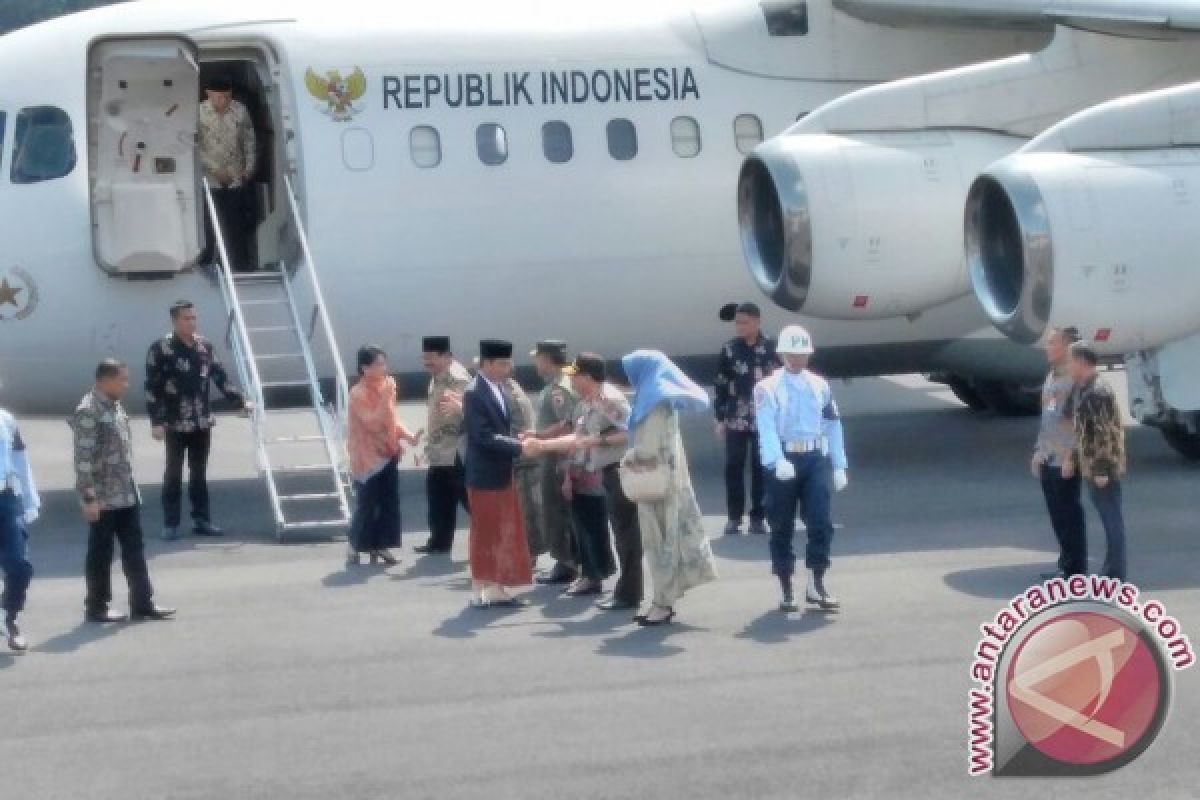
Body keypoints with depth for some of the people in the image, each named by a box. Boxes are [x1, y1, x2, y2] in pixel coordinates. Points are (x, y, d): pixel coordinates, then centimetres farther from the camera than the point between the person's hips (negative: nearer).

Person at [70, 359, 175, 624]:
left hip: (127, 495, 9)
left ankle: (143, 603, 15)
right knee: (101, 554, 3)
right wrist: (89, 498, -22)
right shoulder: (88, 412, -17)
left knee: (135, 550, 10)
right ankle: (97, 608, 14)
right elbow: (83, 459, -20)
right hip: (103, 498, -8)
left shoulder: (115, 406, 11)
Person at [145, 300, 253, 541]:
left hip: (202, 422, 4)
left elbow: (220, 377, 13)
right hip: (175, 423, -4)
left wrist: (241, 401, 7)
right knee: (174, 474, 3)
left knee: (199, 473, 11)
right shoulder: (161, 349, -8)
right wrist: (157, 422, -14)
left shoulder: (205, 346, 6)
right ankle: (170, 524, 9)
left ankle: (201, 520, 17)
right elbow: (152, 388, -9)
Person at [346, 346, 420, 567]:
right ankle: (355, 548, 9)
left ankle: (379, 546, 14)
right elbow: (373, 422, -23)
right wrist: (385, 398, -29)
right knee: (366, 505, -3)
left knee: (389, 503, 6)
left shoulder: (386, 387, 8)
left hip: (388, 453, 7)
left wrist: (408, 436, 1)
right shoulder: (358, 394, -14)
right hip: (368, 457, -7)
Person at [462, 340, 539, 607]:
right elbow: (484, 437, -23)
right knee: (484, 534, 1)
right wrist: (519, 447, -24)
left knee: (502, 534, 11)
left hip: (502, 473, 8)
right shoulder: (474, 393, -17)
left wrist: (519, 442, -1)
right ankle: (479, 591, 10)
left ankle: (497, 589, 19)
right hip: (485, 475, -8)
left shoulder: (499, 389, 10)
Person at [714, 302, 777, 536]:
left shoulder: (771, 349, -1)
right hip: (736, 420, 1)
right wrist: (720, 418, 4)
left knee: (760, 468, 3)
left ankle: (758, 516, 11)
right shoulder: (730, 350, 3)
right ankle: (734, 517, 11)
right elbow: (721, 385, 6)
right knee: (733, 467, 1)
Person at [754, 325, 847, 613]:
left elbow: (833, 426, 14)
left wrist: (839, 466, 10)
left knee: (821, 522, -6)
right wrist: (779, 461, -32)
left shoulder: (820, 386, 11)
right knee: (782, 527, 3)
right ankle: (786, 591, 11)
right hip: (783, 462, -3)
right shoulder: (768, 388, -3)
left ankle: (816, 586, 3)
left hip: (814, 459, 3)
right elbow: (766, 427, -17)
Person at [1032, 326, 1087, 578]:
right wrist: (1039, 450, 19)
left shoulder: (1076, 378, -13)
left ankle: (1076, 570, 5)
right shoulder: (1051, 378, 15)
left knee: (1070, 515, -2)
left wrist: (1071, 456, -20)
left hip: (1067, 461, -8)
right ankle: (1065, 564, 23)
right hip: (1048, 460, 8)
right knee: (1057, 514, 13)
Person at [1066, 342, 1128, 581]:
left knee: (1111, 517, -3)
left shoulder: (1099, 391, -19)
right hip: (1091, 466, 10)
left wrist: (1102, 470, -22)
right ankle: (1111, 568, 24)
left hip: (1103, 466, -10)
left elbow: (1106, 433, -22)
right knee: (1105, 514, 15)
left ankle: (1115, 574, 2)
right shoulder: (1080, 389, 12)